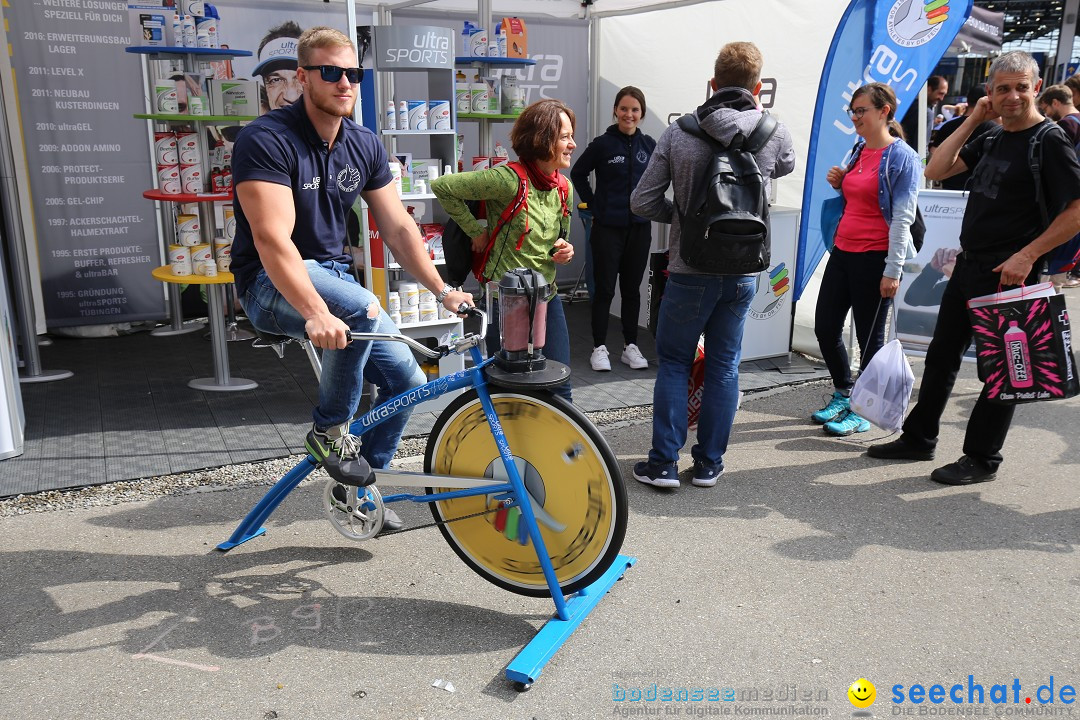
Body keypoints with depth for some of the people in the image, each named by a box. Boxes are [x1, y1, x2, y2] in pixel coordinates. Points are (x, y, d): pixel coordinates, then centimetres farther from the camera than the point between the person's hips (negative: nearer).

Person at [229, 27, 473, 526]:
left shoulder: (365, 146, 3)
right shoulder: (266, 140, -18)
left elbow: (398, 228, 3)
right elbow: (272, 240, -29)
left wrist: (443, 290, -6)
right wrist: (317, 314, -42)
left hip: (332, 275, 7)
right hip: (273, 285, -7)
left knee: (406, 378, -2)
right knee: (363, 308, -36)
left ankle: (362, 486, 21)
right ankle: (330, 430, -12)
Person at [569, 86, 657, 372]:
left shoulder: (649, 145, 5)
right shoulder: (603, 144, -5)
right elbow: (578, 173, 5)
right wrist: (593, 205, 1)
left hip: (639, 228, 3)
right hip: (607, 228, -3)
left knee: (632, 288, 11)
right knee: (604, 289, 1)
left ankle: (630, 346, 21)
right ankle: (599, 347, 12)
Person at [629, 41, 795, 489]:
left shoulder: (678, 132, -7)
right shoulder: (774, 131, -4)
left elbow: (642, 202, -6)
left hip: (689, 271, -1)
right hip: (742, 271, 2)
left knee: (673, 364, 10)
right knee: (723, 366, 12)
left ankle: (664, 463, 11)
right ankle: (709, 464, 20)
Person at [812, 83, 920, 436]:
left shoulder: (902, 157, -9)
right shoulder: (858, 151, 13)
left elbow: (902, 217, -14)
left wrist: (893, 269, -18)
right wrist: (838, 184, 4)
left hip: (875, 258, -8)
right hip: (842, 251, 8)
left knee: (869, 337, 3)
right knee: (825, 328, 11)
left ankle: (863, 411, 17)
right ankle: (842, 396, 30)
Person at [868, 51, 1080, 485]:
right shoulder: (992, 138, 12)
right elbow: (936, 171, 6)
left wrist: (1026, 256, -20)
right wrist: (973, 120, 2)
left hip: (1009, 274, -8)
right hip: (968, 266, 8)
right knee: (942, 355, 14)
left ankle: (982, 459, 14)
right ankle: (919, 438, 26)